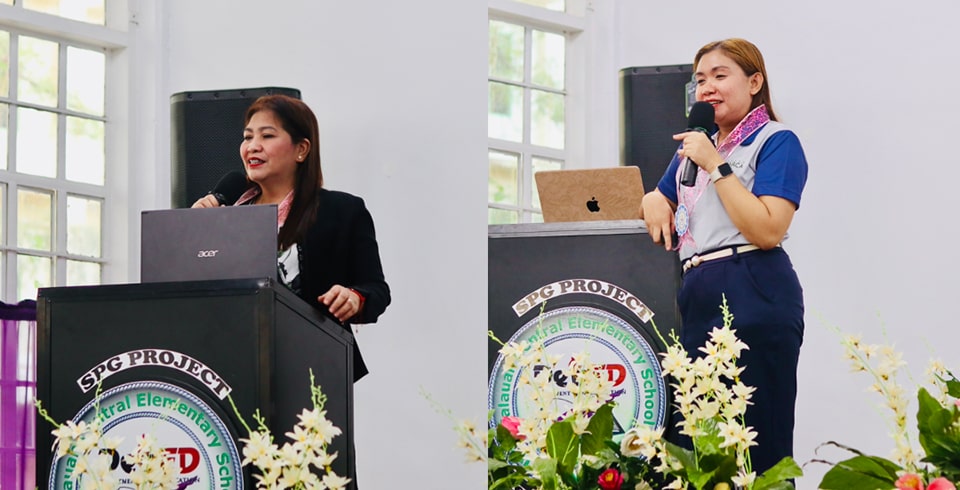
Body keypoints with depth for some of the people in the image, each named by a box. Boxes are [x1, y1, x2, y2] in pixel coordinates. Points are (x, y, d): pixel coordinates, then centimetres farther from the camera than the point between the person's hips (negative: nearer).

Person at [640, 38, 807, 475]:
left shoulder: (776, 142, -1)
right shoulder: (696, 145, 22)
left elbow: (768, 231, -14)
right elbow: (661, 201, 36)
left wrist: (716, 167, -12)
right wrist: (654, 201, 12)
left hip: (752, 298, -8)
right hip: (698, 299, 8)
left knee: (756, 448, -11)